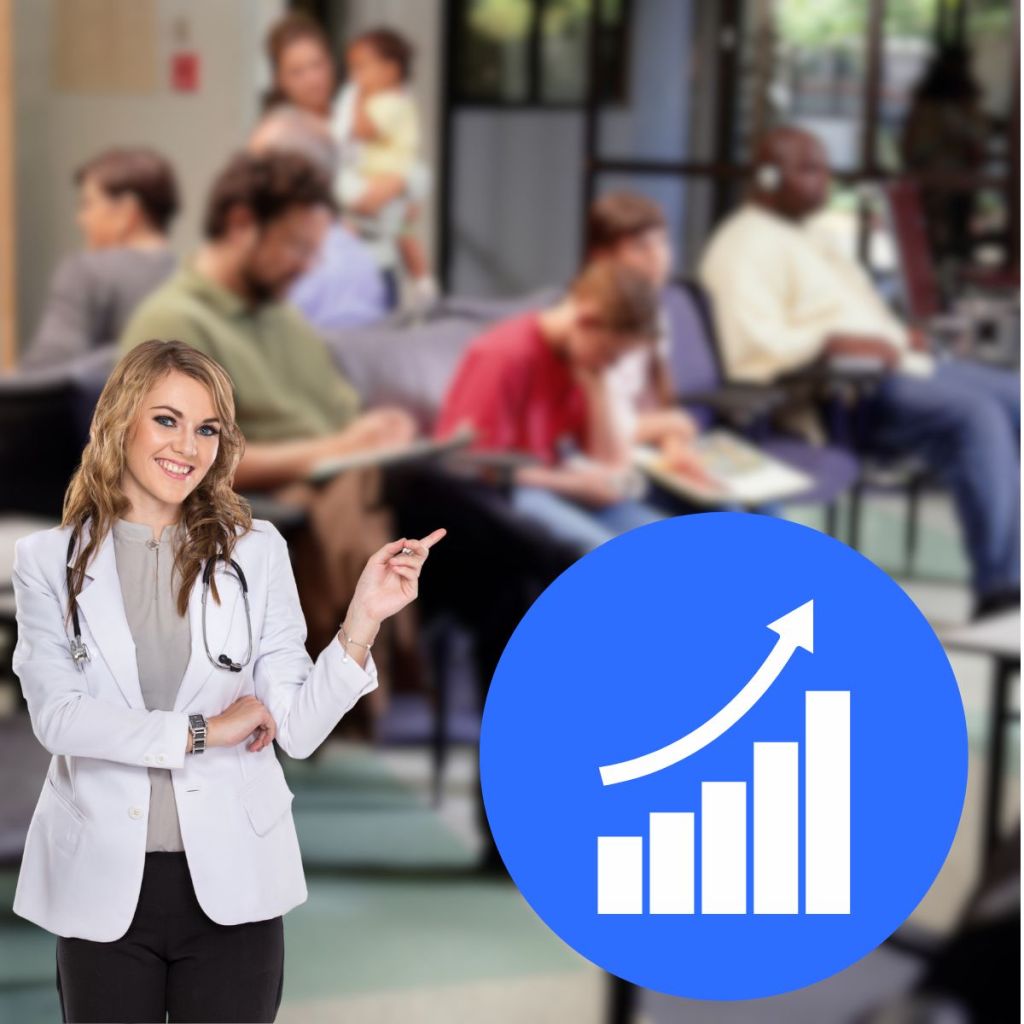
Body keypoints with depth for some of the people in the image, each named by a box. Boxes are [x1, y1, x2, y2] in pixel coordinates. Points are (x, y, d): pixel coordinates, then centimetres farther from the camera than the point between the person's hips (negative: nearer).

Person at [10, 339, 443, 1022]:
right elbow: (56, 716, -10)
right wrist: (203, 732, -13)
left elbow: (296, 729, -5)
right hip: (103, 884, 0)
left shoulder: (256, 551, 1)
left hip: (232, 882, 0)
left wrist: (363, 620, -17)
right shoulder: (50, 561, 1)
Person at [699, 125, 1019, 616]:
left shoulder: (810, 237, 24)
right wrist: (839, 343, -27)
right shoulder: (746, 245, -10)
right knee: (975, 413, -27)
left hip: (891, 370, 11)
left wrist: (897, 334, 9)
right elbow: (755, 347, -22)